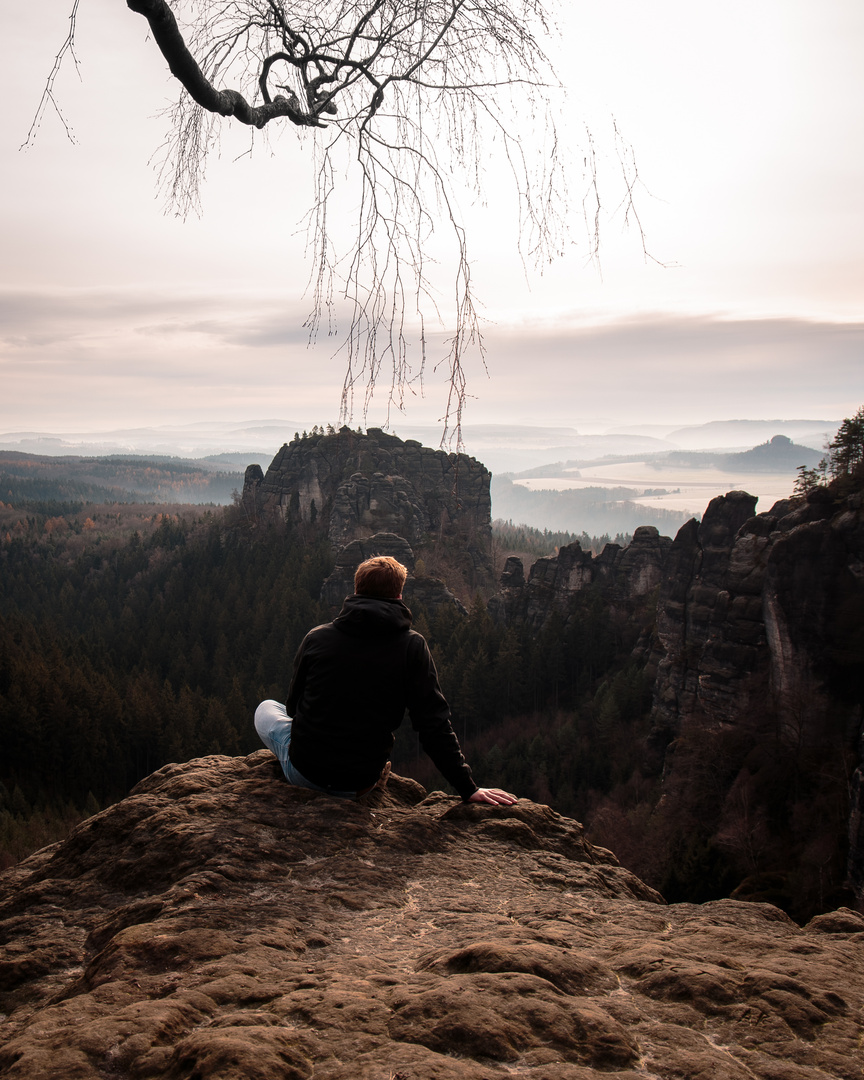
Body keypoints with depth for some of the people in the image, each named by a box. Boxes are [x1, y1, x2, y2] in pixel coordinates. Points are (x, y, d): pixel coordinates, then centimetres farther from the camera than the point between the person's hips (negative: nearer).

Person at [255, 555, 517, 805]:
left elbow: (293, 704, 6)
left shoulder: (316, 637, -8)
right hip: (359, 784, 3)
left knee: (266, 708, 27)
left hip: (303, 771, -3)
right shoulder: (412, 647, -11)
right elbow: (434, 724, -12)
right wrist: (468, 789, -5)